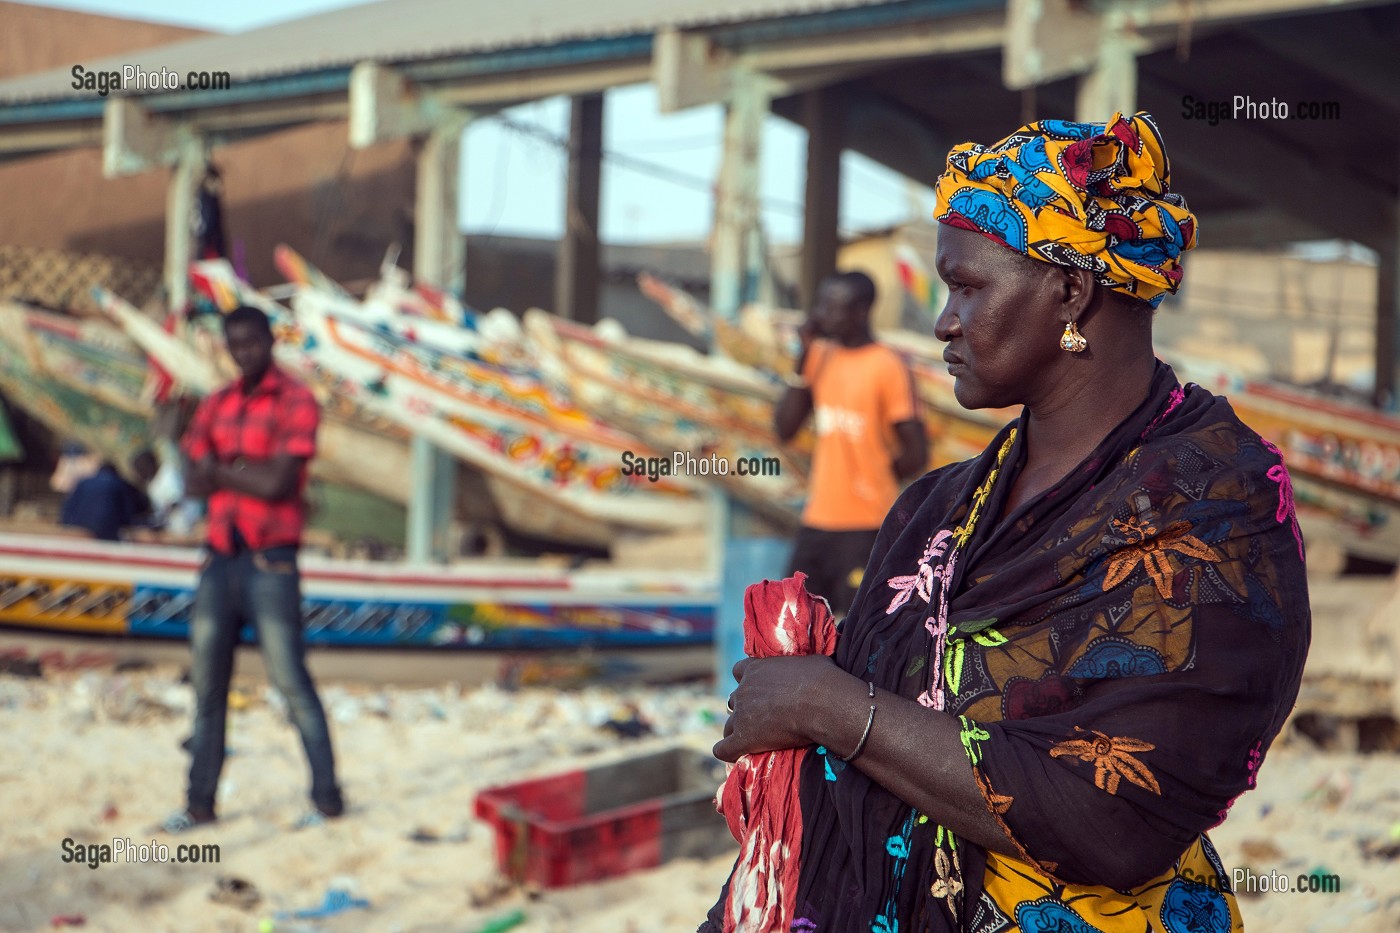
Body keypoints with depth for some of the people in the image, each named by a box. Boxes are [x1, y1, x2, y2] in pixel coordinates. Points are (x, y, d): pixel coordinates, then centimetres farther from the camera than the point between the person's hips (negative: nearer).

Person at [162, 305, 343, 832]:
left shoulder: (295, 403, -5)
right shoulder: (216, 406, 14)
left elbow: (278, 483, -15)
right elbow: (193, 480, 5)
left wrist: (220, 471, -4)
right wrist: (248, 474, -11)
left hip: (270, 563, -6)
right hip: (220, 560, 6)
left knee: (290, 680, -6)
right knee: (207, 685, 8)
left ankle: (327, 797, 2)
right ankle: (200, 803, 16)